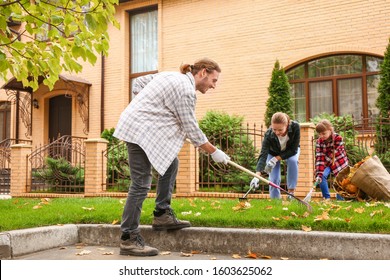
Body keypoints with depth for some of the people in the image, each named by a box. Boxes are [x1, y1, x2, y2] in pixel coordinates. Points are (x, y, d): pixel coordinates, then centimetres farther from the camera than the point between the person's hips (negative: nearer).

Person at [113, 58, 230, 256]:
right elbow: (191, 129, -12)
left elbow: (138, 83, 20)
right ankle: (128, 239, -4)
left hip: (139, 127, 11)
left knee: (170, 163, 14)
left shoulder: (172, 76, 14)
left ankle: (162, 215, 17)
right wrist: (214, 152, -2)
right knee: (141, 184, -10)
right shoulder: (186, 89, -14)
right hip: (140, 131, -11)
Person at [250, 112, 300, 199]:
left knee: (293, 161, -31)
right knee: (274, 179, -15)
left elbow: (293, 150, -29)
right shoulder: (269, 134, -38)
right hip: (273, 152, 0)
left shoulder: (295, 127, -37)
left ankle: (291, 192, -19)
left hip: (290, 151, 1)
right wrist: (257, 175, -59)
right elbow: (263, 155, -46)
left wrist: (276, 159, -36)